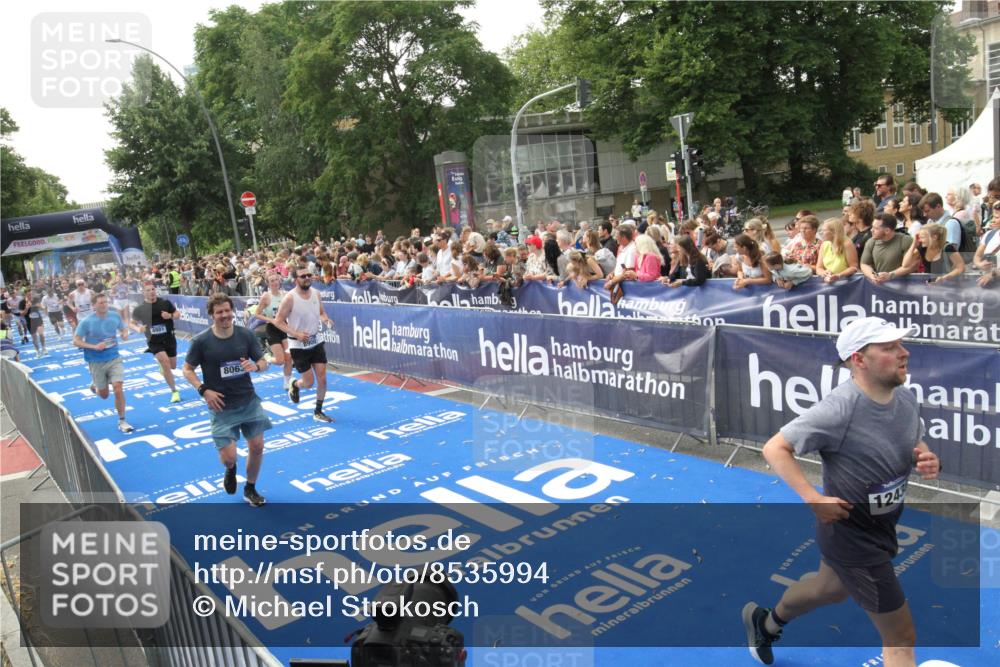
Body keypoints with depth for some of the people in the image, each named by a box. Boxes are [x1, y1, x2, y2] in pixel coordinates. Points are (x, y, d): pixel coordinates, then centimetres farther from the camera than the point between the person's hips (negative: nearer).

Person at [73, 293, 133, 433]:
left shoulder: (115, 316, -3)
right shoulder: (86, 322, -12)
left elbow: (123, 328, 15)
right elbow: (76, 341, -9)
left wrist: (125, 334, -9)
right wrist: (94, 347, -24)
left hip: (114, 359, 1)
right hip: (96, 362, -1)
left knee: (118, 388, -14)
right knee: (104, 394, 11)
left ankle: (122, 422, 0)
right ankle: (95, 385, 50)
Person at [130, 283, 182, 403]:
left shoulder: (165, 302, -7)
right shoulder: (139, 308, -8)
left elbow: (178, 313, 5)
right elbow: (131, 323, 4)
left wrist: (170, 316, -17)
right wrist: (138, 329, -17)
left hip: (169, 338, 2)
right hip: (154, 341, -2)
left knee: (172, 366, 13)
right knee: (165, 361, -22)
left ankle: (161, 363, 53)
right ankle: (174, 391, -10)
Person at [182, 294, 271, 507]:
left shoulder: (246, 335, -3)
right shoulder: (201, 341, -9)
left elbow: (263, 362, 4)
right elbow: (187, 369, 1)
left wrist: (255, 366, -19)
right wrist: (204, 390, -13)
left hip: (249, 401, 3)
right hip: (221, 405, -2)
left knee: (257, 446, 3)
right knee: (228, 456, -7)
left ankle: (250, 489, 28)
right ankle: (231, 470, 34)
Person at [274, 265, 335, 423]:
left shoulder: (316, 293, 0)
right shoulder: (290, 298, -17)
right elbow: (278, 321, -13)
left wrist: (326, 320, -8)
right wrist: (296, 333, -23)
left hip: (316, 342, 5)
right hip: (298, 345, -5)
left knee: (322, 378, 2)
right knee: (308, 382, 0)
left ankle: (318, 412, 18)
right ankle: (294, 386, 36)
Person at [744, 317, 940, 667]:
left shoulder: (906, 398, -5)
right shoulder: (839, 409, -29)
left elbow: (916, 444, 14)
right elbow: (775, 448, -25)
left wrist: (929, 461, -9)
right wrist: (813, 499, -33)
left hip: (881, 528, 9)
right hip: (851, 538, -9)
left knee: (830, 589, 32)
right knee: (901, 639, 1)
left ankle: (765, 623, 59)